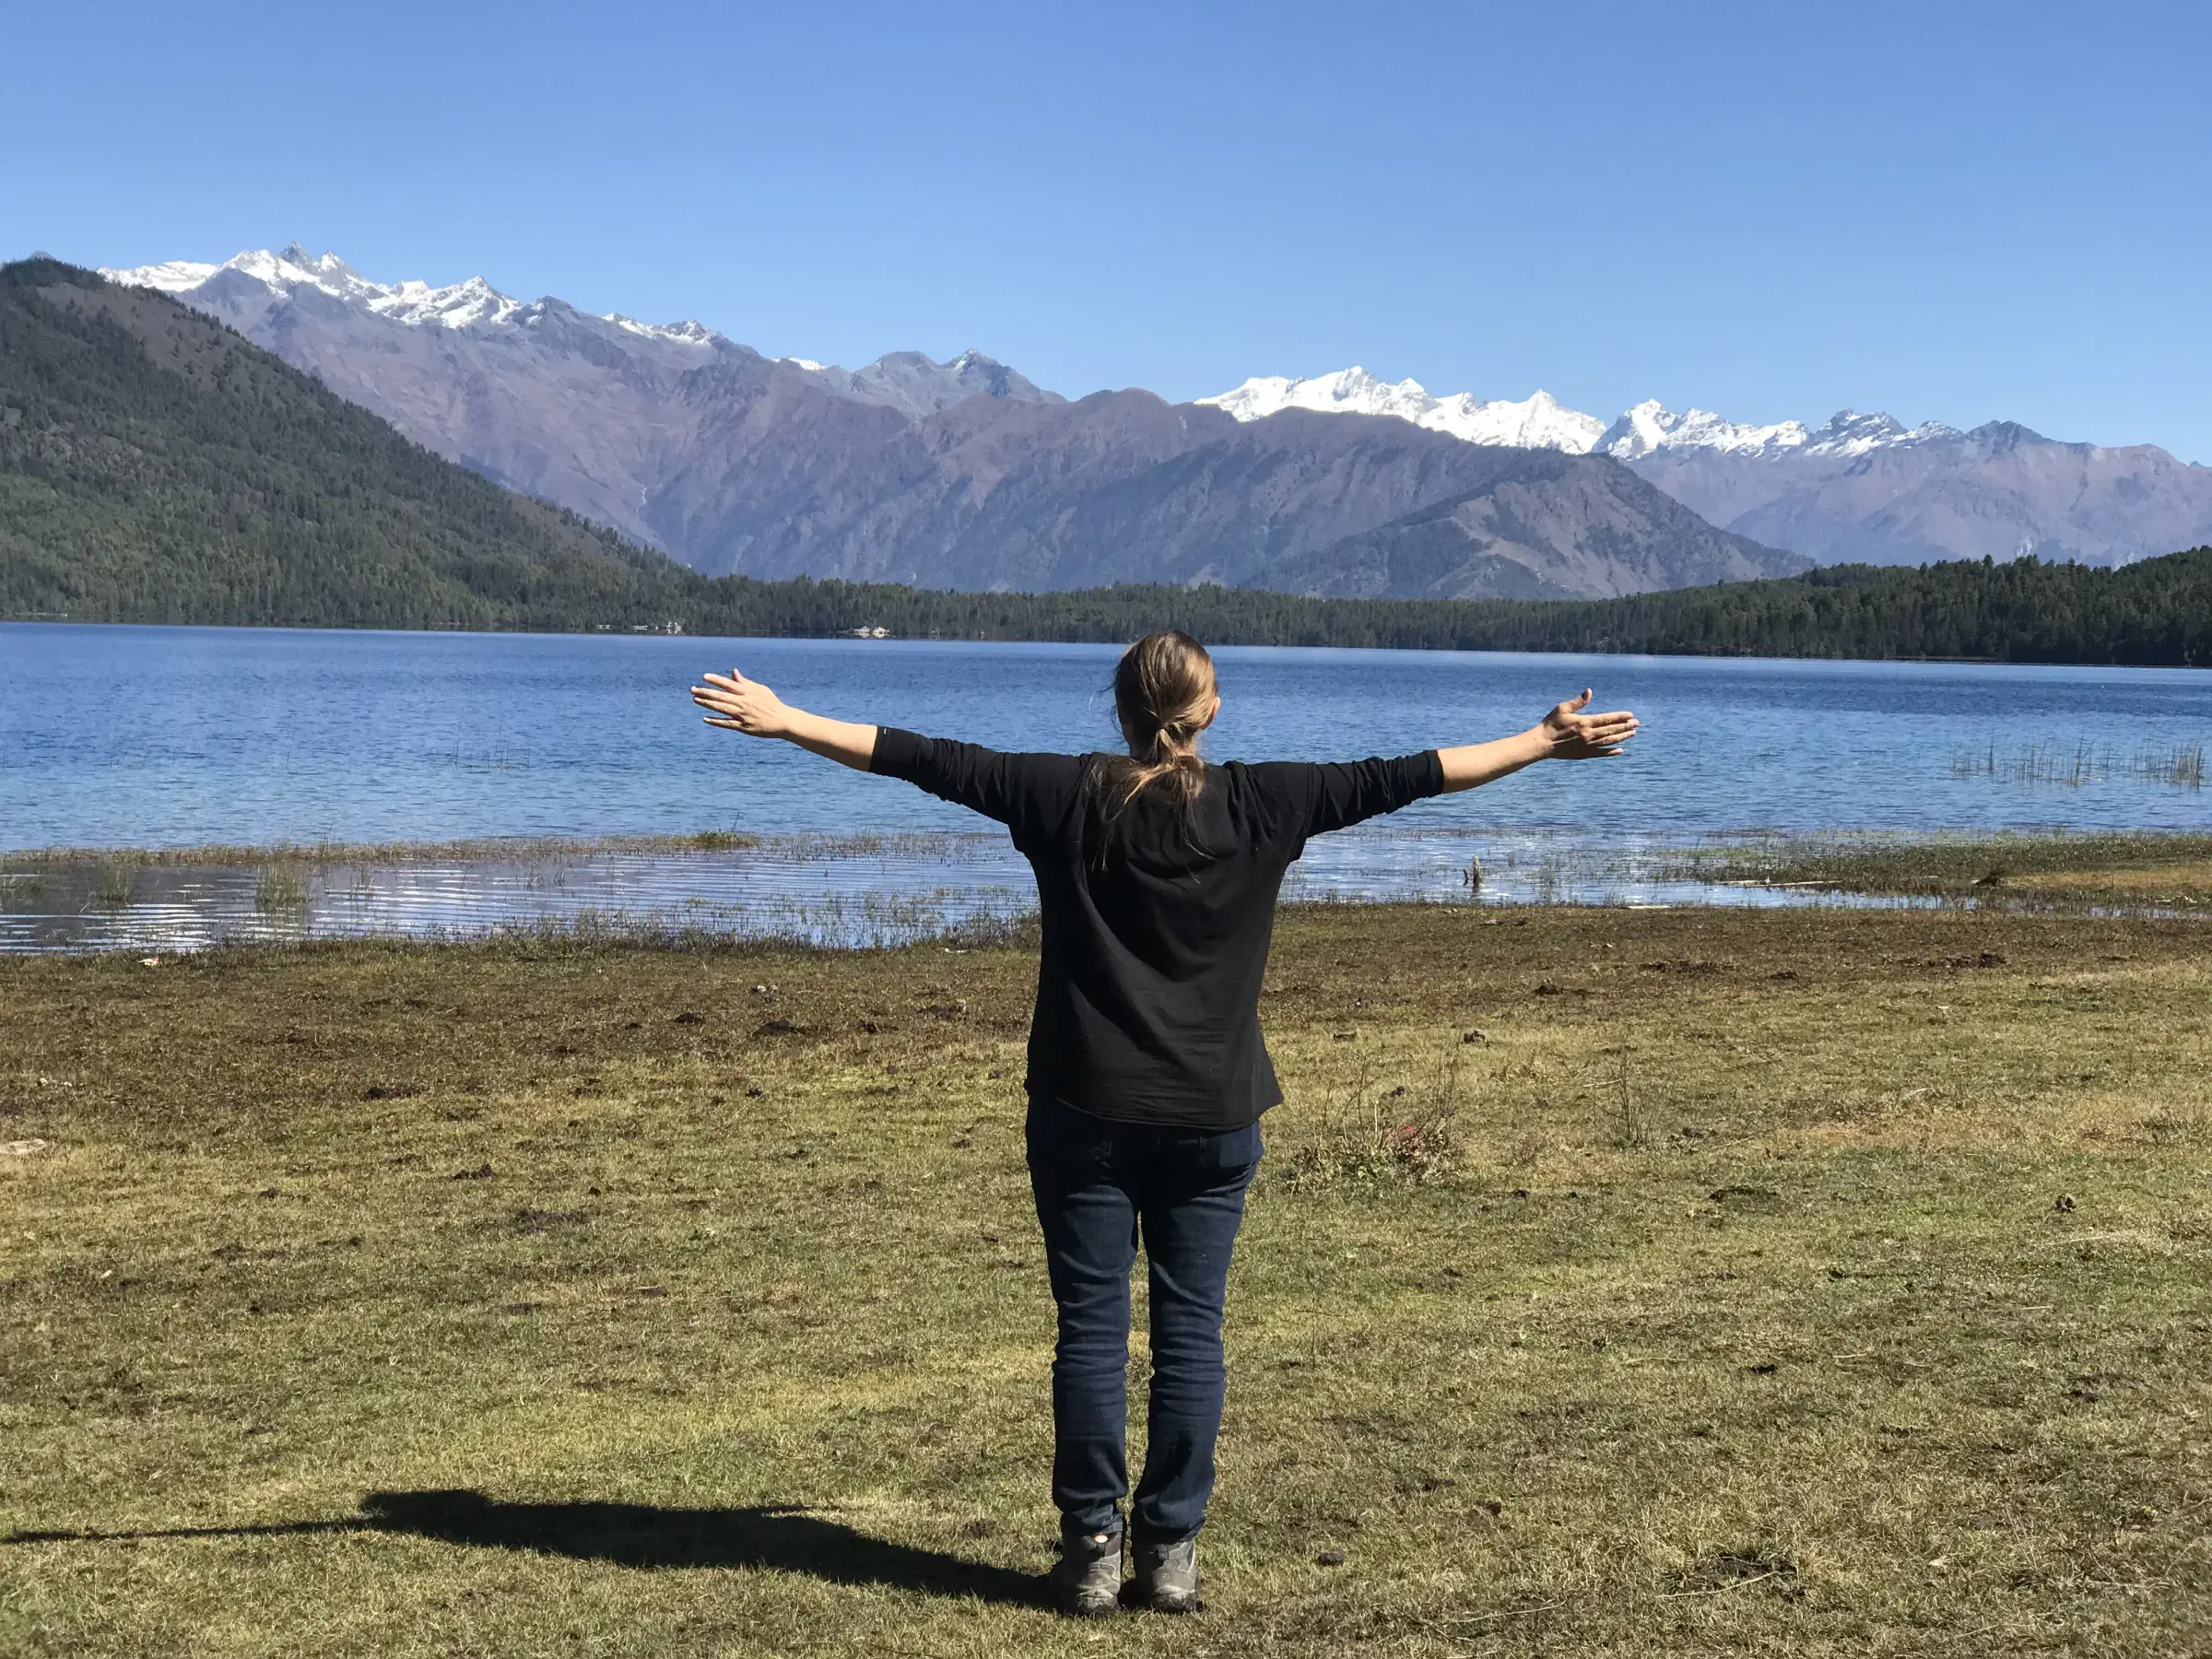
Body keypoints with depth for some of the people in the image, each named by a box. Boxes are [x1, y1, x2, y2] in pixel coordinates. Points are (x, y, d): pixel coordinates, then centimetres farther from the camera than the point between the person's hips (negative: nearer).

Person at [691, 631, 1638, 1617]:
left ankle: (1092, 1549, 8)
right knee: (1191, 1330, 7)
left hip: (1086, 1110, 0)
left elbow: (927, 760, -4)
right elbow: (1395, 779, 1)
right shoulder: (1258, 805, -4)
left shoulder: (1067, 797, -5)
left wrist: (779, 720, 3)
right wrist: (1547, 744, 10)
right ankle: (1171, 1552, 10)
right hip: (1213, 1117, 1)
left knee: (1091, 1327, 5)